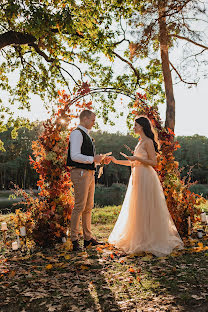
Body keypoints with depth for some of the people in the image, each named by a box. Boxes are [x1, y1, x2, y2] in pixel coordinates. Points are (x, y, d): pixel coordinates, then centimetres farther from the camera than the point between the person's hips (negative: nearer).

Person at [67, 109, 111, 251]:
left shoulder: (86, 135, 21)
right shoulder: (77, 133, -9)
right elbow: (75, 156, -20)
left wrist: (101, 160, 14)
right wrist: (93, 159, -16)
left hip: (89, 173, 10)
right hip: (80, 173, -10)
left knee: (89, 206, 12)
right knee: (79, 206, -8)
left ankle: (88, 238, 21)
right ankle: (74, 240, 0)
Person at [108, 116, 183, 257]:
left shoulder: (148, 142, -10)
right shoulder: (141, 142, 17)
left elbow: (154, 162, -16)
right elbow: (133, 163, 21)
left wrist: (137, 158, -18)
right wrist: (117, 161, 21)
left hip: (146, 177, -9)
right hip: (137, 177, 9)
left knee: (145, 208, -4)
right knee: (136, 209, 12)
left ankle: (150, 241, 7)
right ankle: (139, 239, 22)